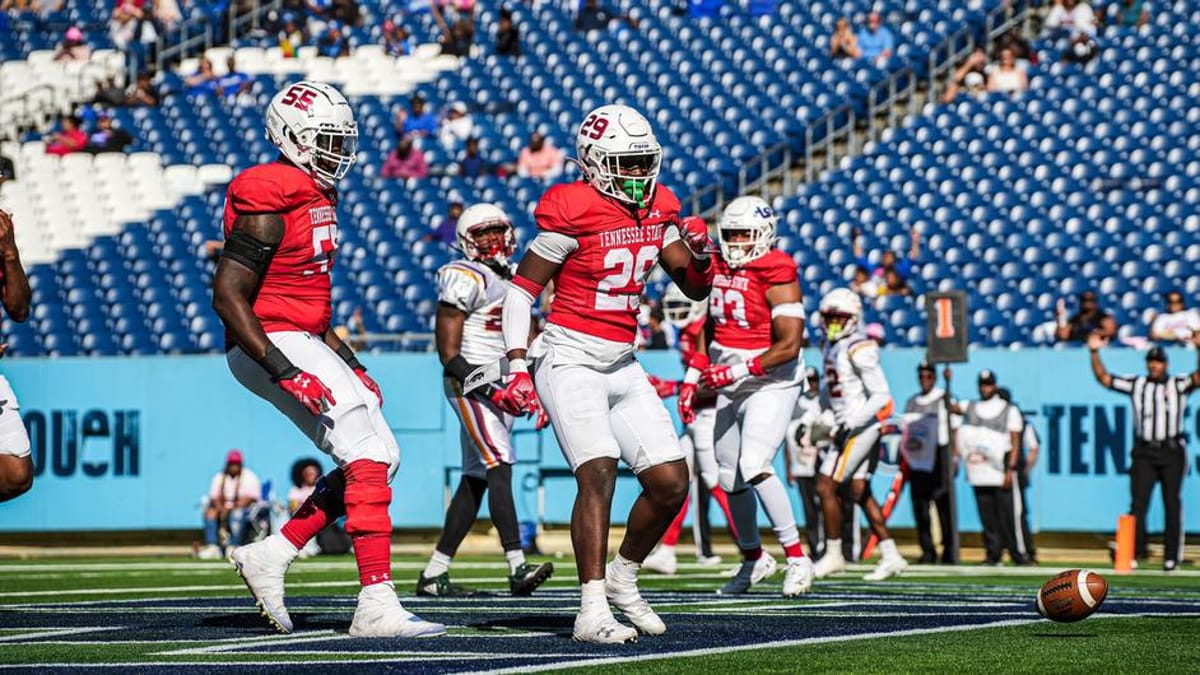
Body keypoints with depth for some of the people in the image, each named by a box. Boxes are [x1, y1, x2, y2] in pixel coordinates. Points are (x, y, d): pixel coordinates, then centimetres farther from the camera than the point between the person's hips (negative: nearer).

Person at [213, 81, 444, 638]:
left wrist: (347, 360, 19)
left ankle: (271, 555, 12)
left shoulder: (317, 196, 15)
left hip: (305, 342, 10)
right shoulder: (267, 204, -16)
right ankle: (377, 607, -18)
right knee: (369, 460, -15)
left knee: (381, 459, 7)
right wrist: (284, 370, -24)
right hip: (271, 345, -10)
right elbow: (227, 297, -20)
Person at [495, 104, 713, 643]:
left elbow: (695, 289, 15)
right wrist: (518, 366, -18)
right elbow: (520, 291, -10)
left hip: (623, 366, 7)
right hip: (570, 361, -7)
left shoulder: (658, 209, 8)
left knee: (671, 482, 4)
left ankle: (623, 579, 27)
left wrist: (700, 257, -8)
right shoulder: (573, 213, -13)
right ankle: (592, 612, -28)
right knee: (599, 472, -24)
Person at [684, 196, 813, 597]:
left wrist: (736, 371, -23)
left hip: (771, 384, -7)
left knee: (754, 467, -23)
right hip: (730, 387, 8)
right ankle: (752, 557, 31)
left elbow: (789, 345, -21)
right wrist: (692, 379, 13)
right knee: (730, 478, 10)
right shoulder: (718, 269, 7)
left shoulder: (776, 275, -15)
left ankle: (797, 557, -14)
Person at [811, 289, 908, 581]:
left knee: (826, 486, -7)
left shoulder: (859, 349, -16)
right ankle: (890, 556, 13)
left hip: (861, 427, -9)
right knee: (859, 491, 10)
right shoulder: (831, 346, 11)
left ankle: (833, 555, 3)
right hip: (848, 427, 9)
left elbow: (881, 395, -18)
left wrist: (852, 423, -23)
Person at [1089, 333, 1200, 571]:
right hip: (1144, 452, 2)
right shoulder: (1136, 384, 11)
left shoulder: (1179, 385, 5)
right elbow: (1103, 378, 9)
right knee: (1138, 502, -5)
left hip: (1172, 452, -2)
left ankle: (1172, 556, 5)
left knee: (1172, 505, 2)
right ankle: (1134, 551, -4)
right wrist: (1095, 353, -3)